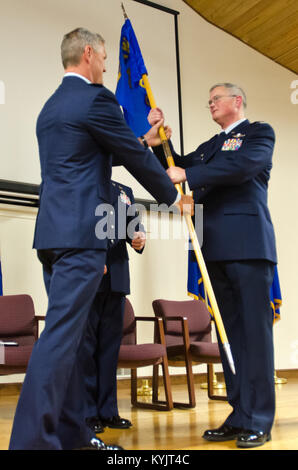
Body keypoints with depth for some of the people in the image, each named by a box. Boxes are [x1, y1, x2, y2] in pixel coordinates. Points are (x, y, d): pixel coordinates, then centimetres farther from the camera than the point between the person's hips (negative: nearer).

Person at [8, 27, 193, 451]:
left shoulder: (51, 106, 22)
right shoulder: (95, 98, -6)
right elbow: (135, 158, -2)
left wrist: (144, 143, 33)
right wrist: (174, 197, 11)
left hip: (53, 232, 9)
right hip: (81, 231, -9)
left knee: (67, 333, 11)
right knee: (61, 334, -10)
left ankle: (71, 431, 20)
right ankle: (33, 439, -7)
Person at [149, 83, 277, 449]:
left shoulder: (259, 133, 6)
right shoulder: (209, 147, 27)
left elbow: (242, 165, -13)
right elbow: (176, 167, 23)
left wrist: (187, 175, -14)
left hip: (248, 245, -6)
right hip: (216, 249, 7)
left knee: (253, 331, -5)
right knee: (229, 332, 7)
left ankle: (258, 422, 2)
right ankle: (238, 416, 14)